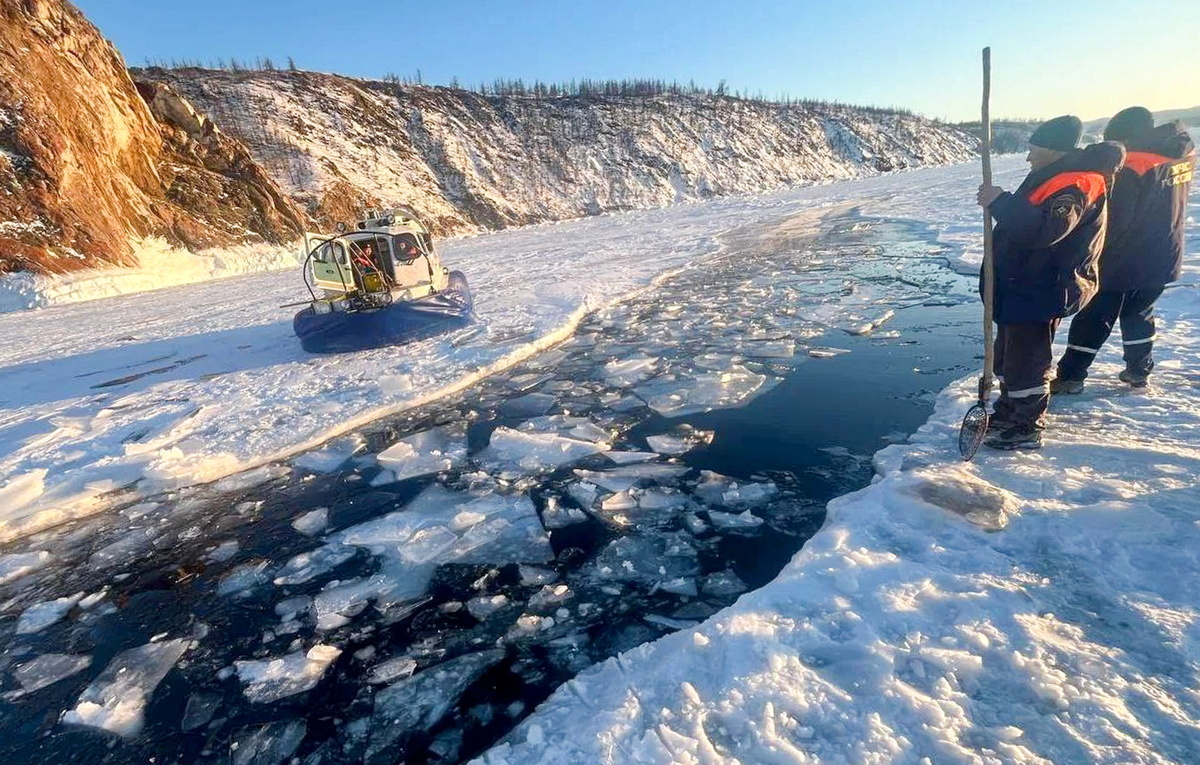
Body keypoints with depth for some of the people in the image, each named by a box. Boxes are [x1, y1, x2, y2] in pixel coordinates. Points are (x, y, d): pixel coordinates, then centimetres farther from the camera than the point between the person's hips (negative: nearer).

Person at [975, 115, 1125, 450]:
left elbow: (1047, 230, -35)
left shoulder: (1073, 185, -20)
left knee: (1026, 361, -3)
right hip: (1019, 287, 11)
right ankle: (1008, 413, 36)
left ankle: (1027, 428, 10)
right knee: (1007, 353, 21)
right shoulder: (1053, 178, 14)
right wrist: (1000, 203, 8)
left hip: (1041, 293, -11)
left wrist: (1000, 203, -30)